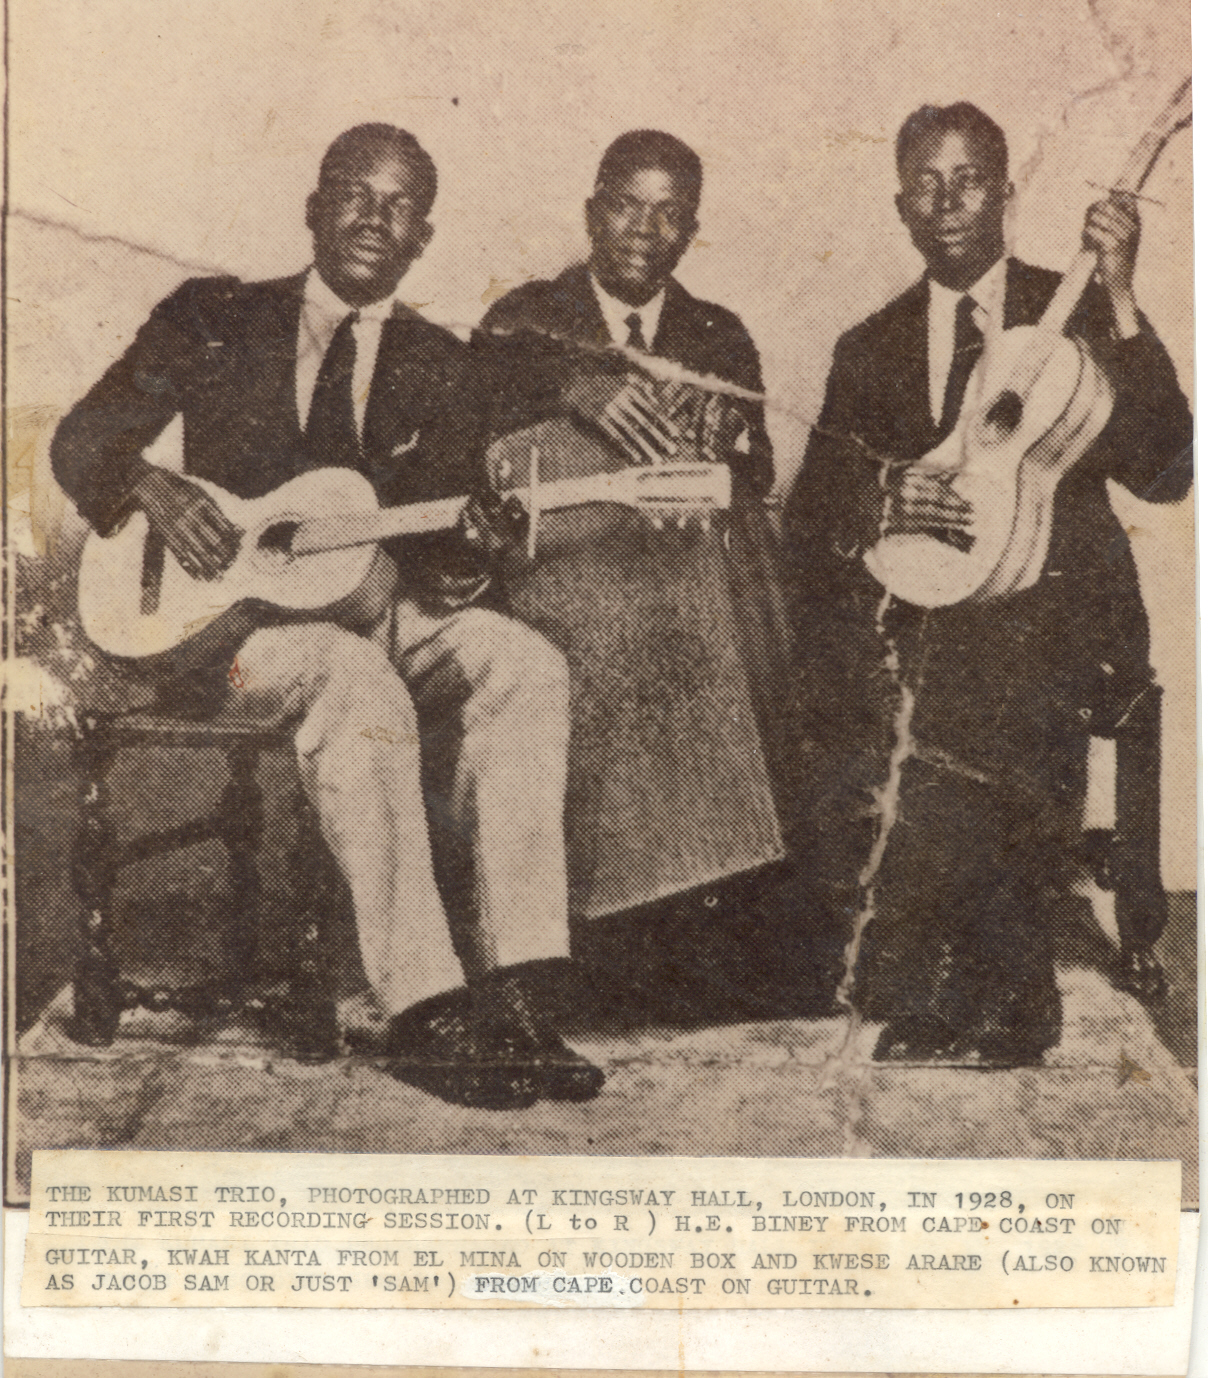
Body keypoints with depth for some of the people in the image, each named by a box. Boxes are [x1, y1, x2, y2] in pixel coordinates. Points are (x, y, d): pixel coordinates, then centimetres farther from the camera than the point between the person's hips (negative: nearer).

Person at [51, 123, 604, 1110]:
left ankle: (512, 995, -33)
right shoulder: (213, 320, 7)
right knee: (358, 678, -37)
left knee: (524, 663, -27)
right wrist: (156, 492, -14)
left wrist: (469, 554, -16)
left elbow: (440, 564, 9)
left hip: (380, 609, 4)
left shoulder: (441, 370, 13)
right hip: (234, 607, -3)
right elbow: (83, 441, 7)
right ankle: (424, 1011, -38)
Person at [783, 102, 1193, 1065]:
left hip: (1051, 610, -3)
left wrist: (1119, 303, -12)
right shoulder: (871, 348, 18)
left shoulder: (1073, 314, 8)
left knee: (948, 710, -32)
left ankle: (997, 1016, -14)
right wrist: (880, 503, -11)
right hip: (918, 611, 3)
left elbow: (1164, 473, -6)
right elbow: (810, 515, 11)